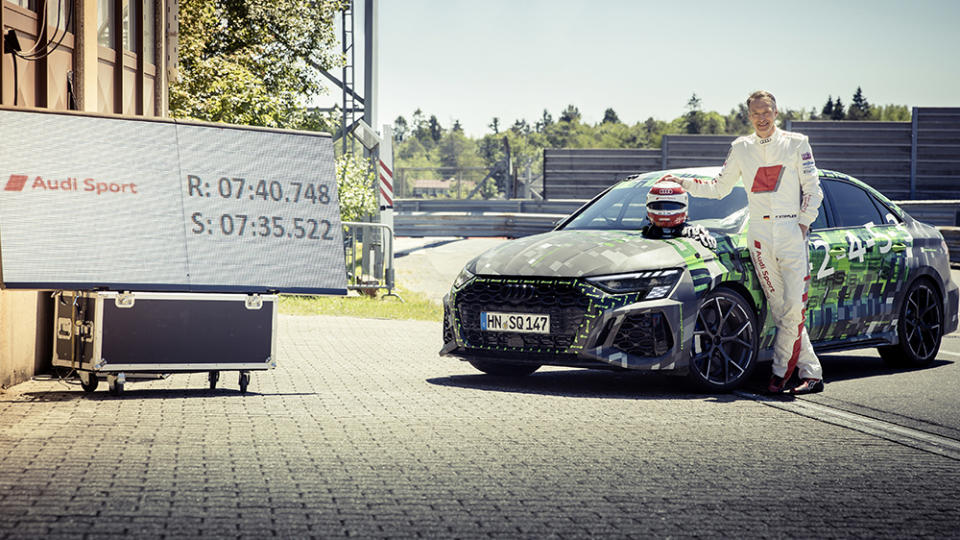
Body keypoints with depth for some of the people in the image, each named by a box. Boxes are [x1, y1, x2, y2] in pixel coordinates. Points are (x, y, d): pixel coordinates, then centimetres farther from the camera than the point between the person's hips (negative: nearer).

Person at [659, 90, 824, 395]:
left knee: (794, 305, -13)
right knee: (779, 308, -2)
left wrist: (804, 222, -4)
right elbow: (719, 187, 20)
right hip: (759, 234, 2)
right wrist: (685, 184, 8)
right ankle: (811, 373, 3)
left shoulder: (796, 144, 5)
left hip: (791, 230, -2)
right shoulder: (741, 149, 13)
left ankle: (780, 371, -4)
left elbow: (812, 189, 6)